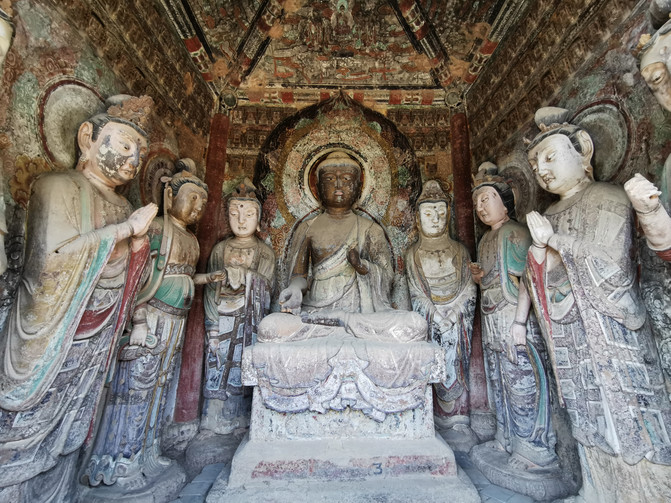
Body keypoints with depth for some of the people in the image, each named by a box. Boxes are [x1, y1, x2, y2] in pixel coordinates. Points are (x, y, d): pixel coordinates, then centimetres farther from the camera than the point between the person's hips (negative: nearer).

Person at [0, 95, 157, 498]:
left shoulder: (124, 208, 7)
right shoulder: (58, 187, -11)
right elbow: (51, 258, -24)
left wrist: (139, 240, -5)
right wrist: (122, 230, -21)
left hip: (94, 341, 6)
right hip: (51, 337, -6)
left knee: (68, 426, 18)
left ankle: (51, 491, 36)